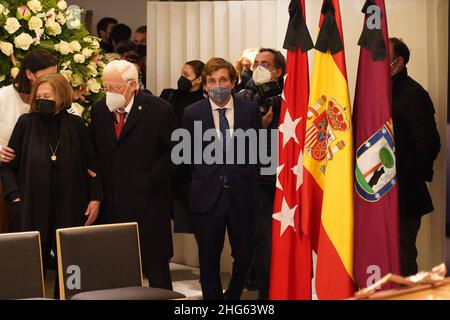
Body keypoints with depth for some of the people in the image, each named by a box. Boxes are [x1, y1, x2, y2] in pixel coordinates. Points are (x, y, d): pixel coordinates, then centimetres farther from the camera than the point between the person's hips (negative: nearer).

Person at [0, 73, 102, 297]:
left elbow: (91, 165, 7)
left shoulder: (76, 124, 1)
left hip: (71, 209, 1)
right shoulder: (26, 123, -1)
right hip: (34, 209, -1)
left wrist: (95, 198, 1)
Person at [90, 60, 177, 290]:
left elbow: (174, 150, -3)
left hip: (147, 204, -4)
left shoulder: (158, 109, -5)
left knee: (155, 266, 2)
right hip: (110, 204, 4)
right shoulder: (99, 110, 8)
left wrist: (151, 181, -8)